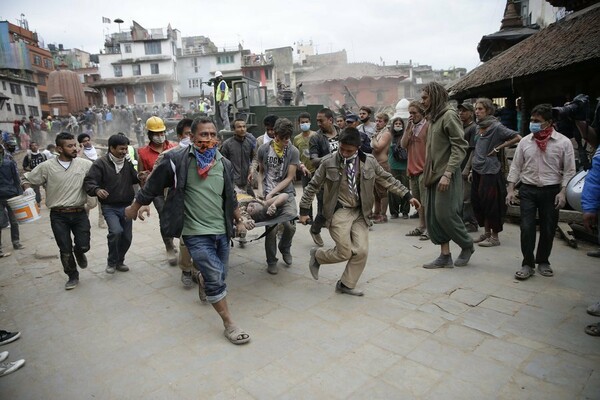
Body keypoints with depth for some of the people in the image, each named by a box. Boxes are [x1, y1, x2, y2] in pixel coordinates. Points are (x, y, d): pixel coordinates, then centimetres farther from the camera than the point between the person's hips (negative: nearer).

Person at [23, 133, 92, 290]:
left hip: (79, 213, 0)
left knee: (84, 246, -5)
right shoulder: (47, 167, -3)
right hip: (58, 216, 0)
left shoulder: (85, 164, -3)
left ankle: (79, 252, 33)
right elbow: (27, 179, 10)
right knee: (65, 250, 5)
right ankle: (73, 277, 27)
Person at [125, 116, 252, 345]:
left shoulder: (223, 163, 5)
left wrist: (239, 221, 20)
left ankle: (202, 279, 53)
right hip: (196, 232, -5)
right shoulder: (176, 160, -11)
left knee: (218, 276, 17)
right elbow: (153, 186, 0)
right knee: (216, 279, -9)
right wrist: (134, 208, 10)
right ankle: (229, 325, 5)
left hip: (222, 230, 5)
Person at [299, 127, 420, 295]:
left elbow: (387, 180, 7)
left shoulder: (369, 161, -3)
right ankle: (317, 255, 25)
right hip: (339, 212, -4)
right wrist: (304, 210, -1)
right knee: (345, 253, -5)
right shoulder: (329, 162, -10)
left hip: (360, 212, 4)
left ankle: (346, 284, 18)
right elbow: (313, 186, -1)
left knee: (362, 251, -2)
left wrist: (407, 195, 4)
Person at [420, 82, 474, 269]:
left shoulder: (449, 115, -10)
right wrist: (428, 174, 12)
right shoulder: (434, 117, 16)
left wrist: (447, 174, -23)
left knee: (445, 214, -5)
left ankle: (467, 246, 19)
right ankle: (445, 256, 14)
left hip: (446, 176, -8)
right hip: (433, 175, 9)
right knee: (433, 216, 6)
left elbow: (460, 147, -17)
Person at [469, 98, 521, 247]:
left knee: (491, 204, -2)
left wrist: (498, 148, -12)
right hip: (477, 171, 7)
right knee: (477, 202, 10)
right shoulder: (478, 127, 12)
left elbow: (517, 137, -14)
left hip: (490, 172, -7)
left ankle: (495, 237, 10)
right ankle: (487, 232, 25)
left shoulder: (496, 126, -9)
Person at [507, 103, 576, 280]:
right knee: (527, 228, -5)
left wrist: (562, 192, -9)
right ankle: (527, 264, 5)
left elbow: (569, 171, 0)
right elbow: (516, 167, 7)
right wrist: (511, 189, 0)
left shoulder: (563, 142, -2)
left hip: (551, 191, -1)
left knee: (548, 229, 8)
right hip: (528, 190, 1)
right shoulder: (525, 141, 4)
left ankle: (543, 262, 26)